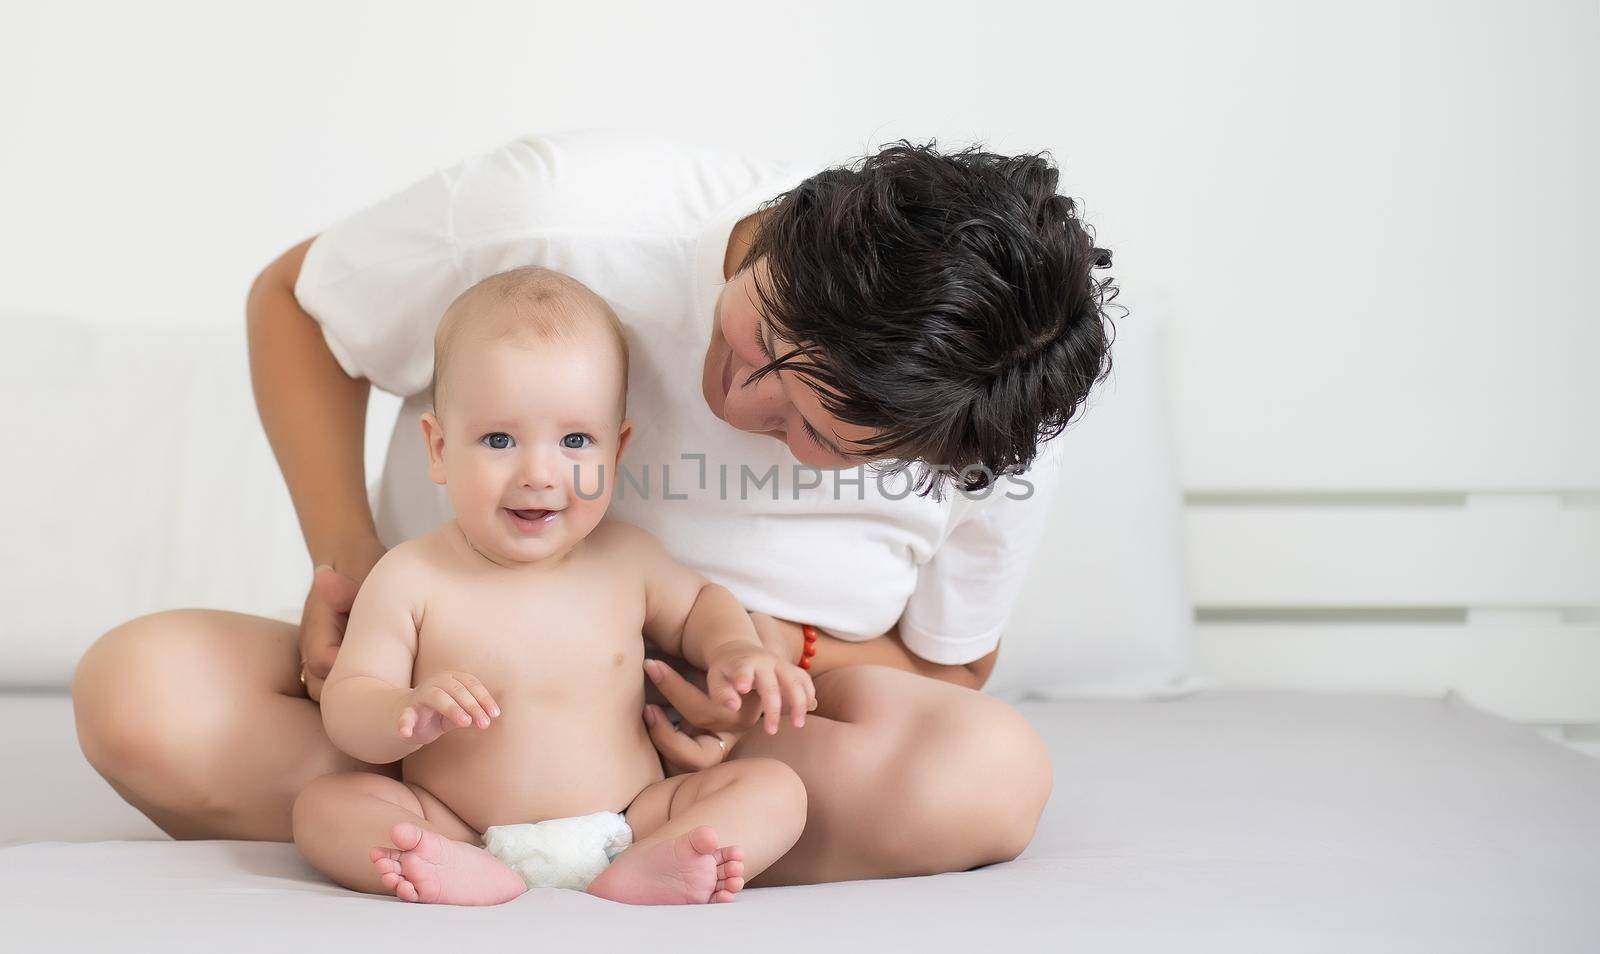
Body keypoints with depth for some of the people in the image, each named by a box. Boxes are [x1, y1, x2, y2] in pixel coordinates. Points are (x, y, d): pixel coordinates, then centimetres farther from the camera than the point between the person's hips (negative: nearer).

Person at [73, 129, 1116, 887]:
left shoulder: (1010, 440, -20)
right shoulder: (559, 213, -25)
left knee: (995, 772, -33)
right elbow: (291, 301, -5)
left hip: (705, 743, 1)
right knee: (141, 690, -28)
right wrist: (346, 554, -18)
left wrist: (787, 651, -24)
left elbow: (945, 666, -2)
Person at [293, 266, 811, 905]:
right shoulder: (411, 579, -7)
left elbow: (698, 605, 22)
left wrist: (735, 650, -1)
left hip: (624, 826, 1)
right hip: (459, 834, -1)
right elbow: (346, 705, -7)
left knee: (776, 789, -15)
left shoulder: (625, 560, 2)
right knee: (322, 805, -20)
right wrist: (408, 715, -31)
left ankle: (634, 877, -38)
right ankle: (475, 878, -41)